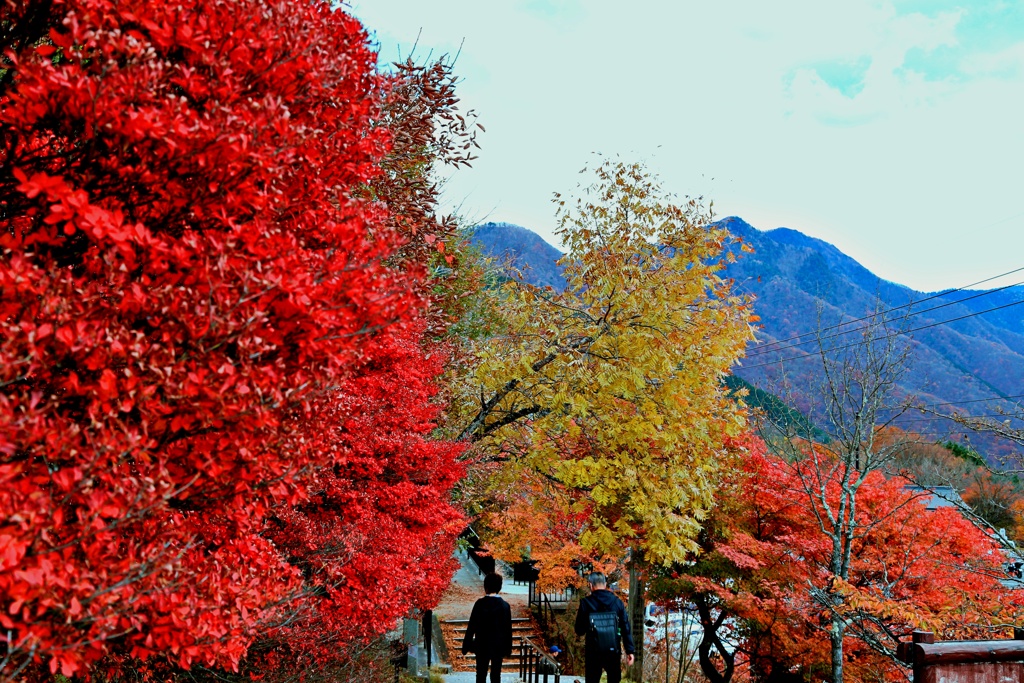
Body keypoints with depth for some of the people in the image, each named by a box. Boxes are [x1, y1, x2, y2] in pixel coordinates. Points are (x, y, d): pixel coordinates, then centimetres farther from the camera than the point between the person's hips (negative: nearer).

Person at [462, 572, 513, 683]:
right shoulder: (505, 605, -6)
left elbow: (471, 626, -8)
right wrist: (508, 649, 8)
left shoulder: (480, 603, -10)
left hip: (482, 645, -1)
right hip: (499, 646, 1)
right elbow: (508, 629, -2)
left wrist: (466, 646, 1)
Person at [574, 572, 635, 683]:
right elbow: (626, 628, 0)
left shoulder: (586, 602, -4)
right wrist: (630, 651, 2)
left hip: (593, 651, -2)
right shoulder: (617, 602, 2)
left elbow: (579, 630, -1)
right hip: (614, 650, 2)